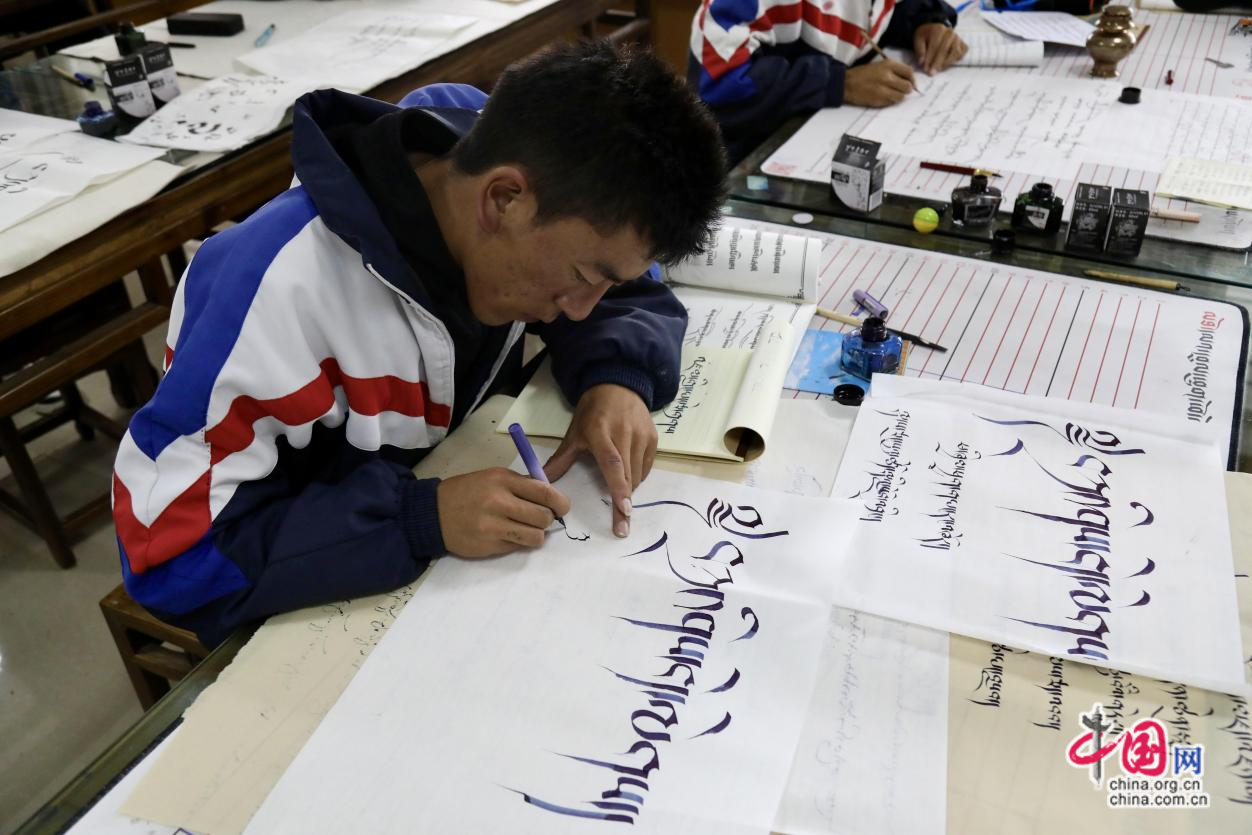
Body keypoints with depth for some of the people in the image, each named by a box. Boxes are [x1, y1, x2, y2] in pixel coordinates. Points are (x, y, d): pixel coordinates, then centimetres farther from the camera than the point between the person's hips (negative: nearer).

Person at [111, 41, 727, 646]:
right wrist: (422, 518, -37)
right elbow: (167, 549, -28)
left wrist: (616, 377, -23)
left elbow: (638, 297, -1)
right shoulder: (282, 290, -32)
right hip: (324, 605, -5)